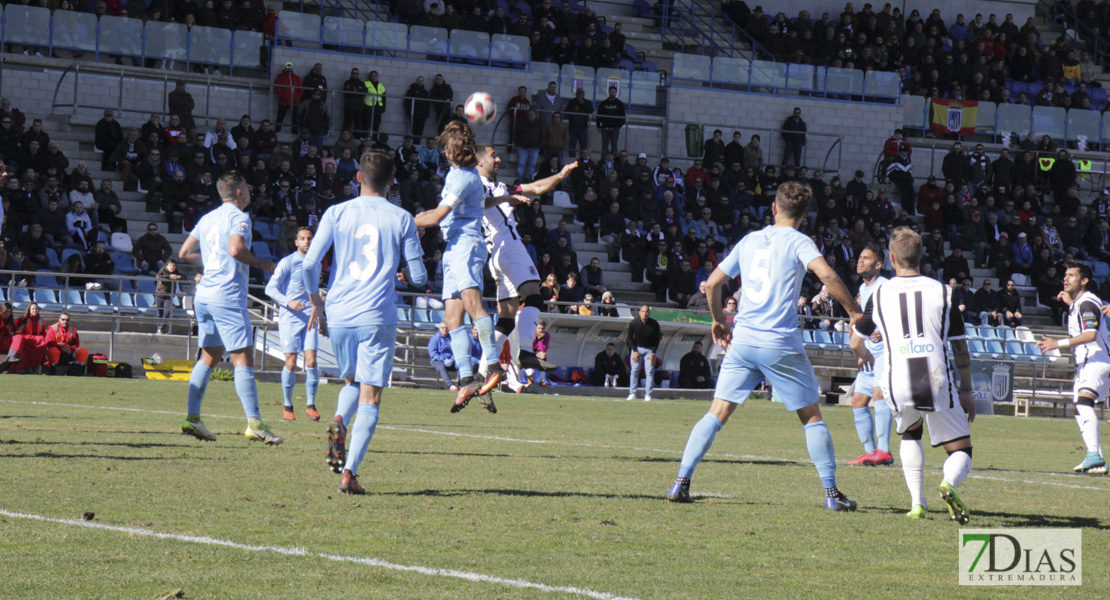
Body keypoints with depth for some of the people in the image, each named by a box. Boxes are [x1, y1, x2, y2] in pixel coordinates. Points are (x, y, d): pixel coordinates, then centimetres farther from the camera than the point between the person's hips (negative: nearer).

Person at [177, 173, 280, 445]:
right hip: (228, 295, -8)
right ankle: (254, 424, -14)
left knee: (209, 357, 13)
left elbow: (185, 253, 18)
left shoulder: (207, 219, 17)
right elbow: (236, 249, -22)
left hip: (204, 296, 8)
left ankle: (192, 417, 7)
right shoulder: (238, 217, -6)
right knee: (243, 358, -9)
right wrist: (261, 263, -8)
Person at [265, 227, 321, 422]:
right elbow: (270, 288, -8)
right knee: (291, 363, -5)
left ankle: (311, 405, 2)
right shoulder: (287, 262, -3)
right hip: (289, 318, -4)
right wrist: (288, 302, -22)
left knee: (311, 360, -8)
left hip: (308, 318, 4)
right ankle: (287, 406, 9)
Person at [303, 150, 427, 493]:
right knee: (370, 398, 1)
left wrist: (315, 301, 16)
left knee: (352, 381, 25)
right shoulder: (401, 219, 2)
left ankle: (339, 422, -5)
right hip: (378, 317, -2)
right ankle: (349, 472, -12)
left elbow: (309, 264, 0)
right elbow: (419, 277, 3)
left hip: (338, 314, 2)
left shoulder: (336, 214, 4)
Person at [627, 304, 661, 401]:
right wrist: (635, 351, -9)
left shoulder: (654, 324, -16)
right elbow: (630, 338, -2)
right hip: (637, 348, 1)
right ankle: (632, 394, 1)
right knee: (634, 370, -3)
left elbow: (657, 340, -5)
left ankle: (648, 395, -5)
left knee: (649, 372, -6)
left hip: (650, 349, -1)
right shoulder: (633, 323, -15)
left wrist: (653, 353, -11)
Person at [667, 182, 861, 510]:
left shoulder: (750, 240, 14)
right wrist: (854, 311, -11)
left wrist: (719, 320, 32)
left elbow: (712, 283, 17)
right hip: (782, 344, -3)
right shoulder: (798, 242, -1)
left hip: (743, 340, 3)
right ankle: (832, 493, 8)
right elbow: (826, 274, -19)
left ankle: (680, 482, -7)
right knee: (812, 417, 9)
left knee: (717, 413, 4)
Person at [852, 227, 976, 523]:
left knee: (910, 433, 32)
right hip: (938, 384, -1)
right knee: (961, 451, 11)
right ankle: (949, 484, -25)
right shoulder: (942, 291, 7)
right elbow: (960, 348, 9)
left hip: (898, 386, 1)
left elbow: (856, 344, 22)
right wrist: (967, 391, 19)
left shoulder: (880, 294, 10)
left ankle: (917, 502, 15)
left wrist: (868, 358, 45)